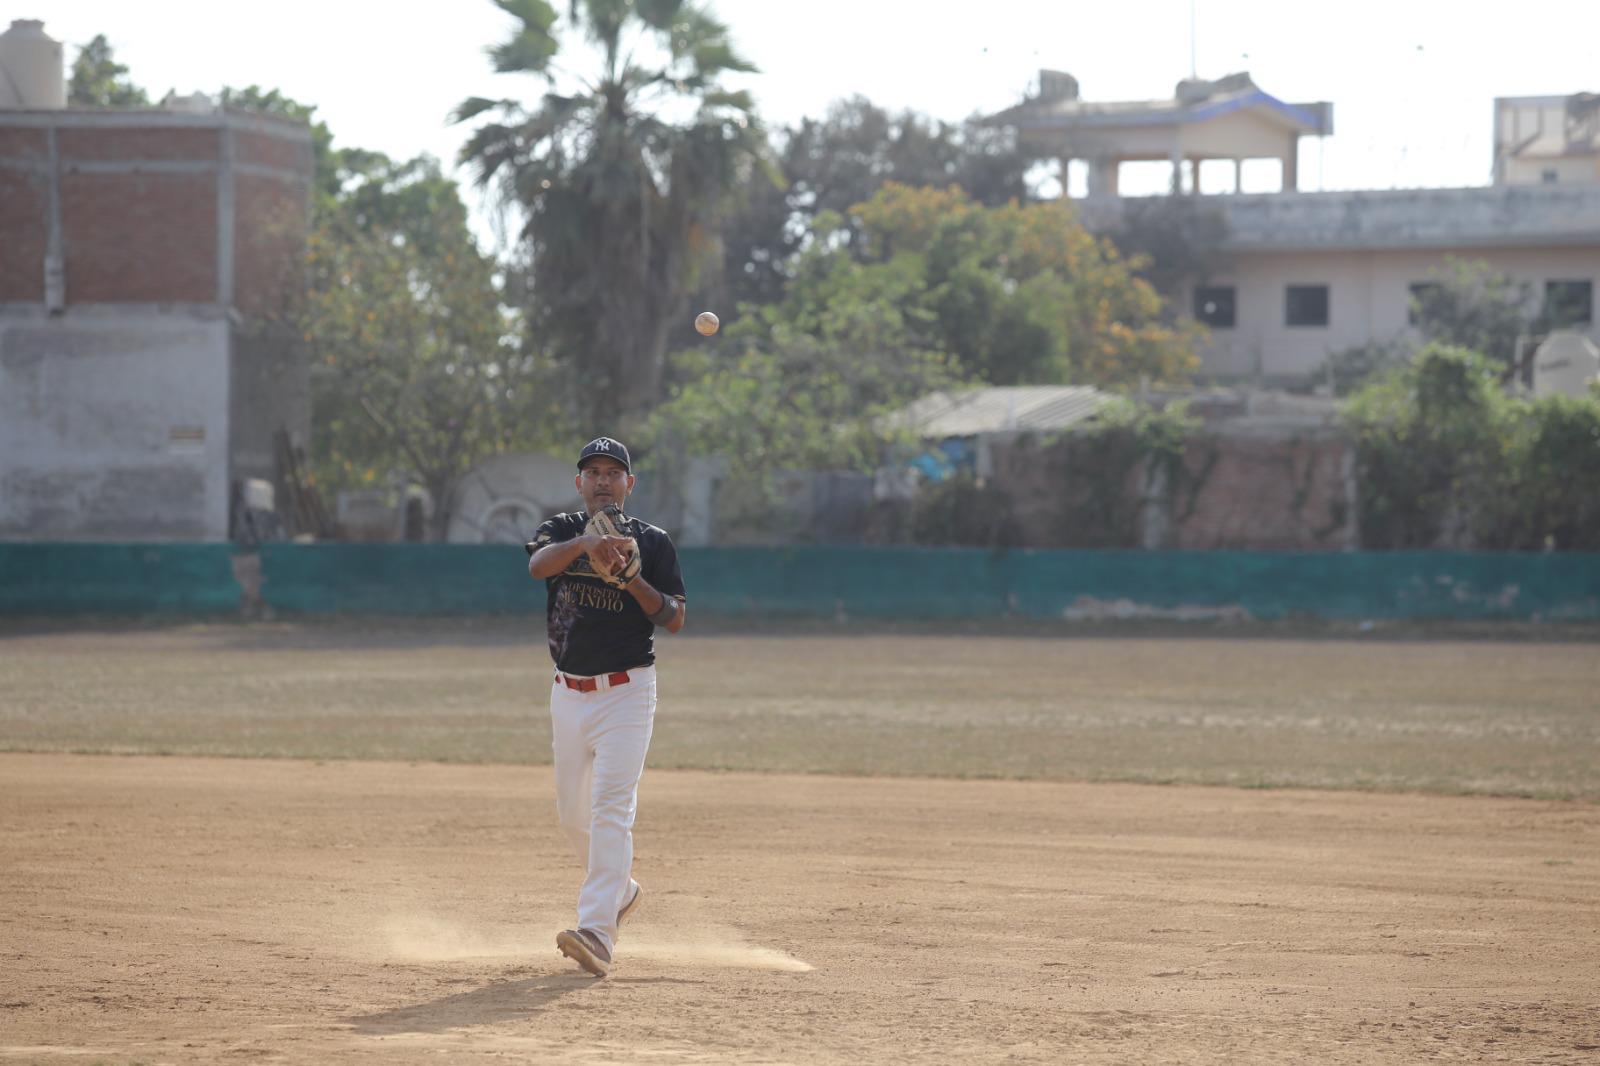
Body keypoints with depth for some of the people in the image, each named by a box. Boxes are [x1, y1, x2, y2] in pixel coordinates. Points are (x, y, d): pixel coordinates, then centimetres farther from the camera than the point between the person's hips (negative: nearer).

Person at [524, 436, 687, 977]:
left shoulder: (652, 542, 0)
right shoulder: (562, 531, 5)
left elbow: (675, 619, -4)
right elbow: (538, 565, -20)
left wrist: (632, 579, -20)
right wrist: (585, 544, -39)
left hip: (626, 692, -4)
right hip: (568, 692, 4)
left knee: (611, 807, -16)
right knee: (572, 810, 14)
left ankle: (597, 932, -25)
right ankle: (620, 890, 39)